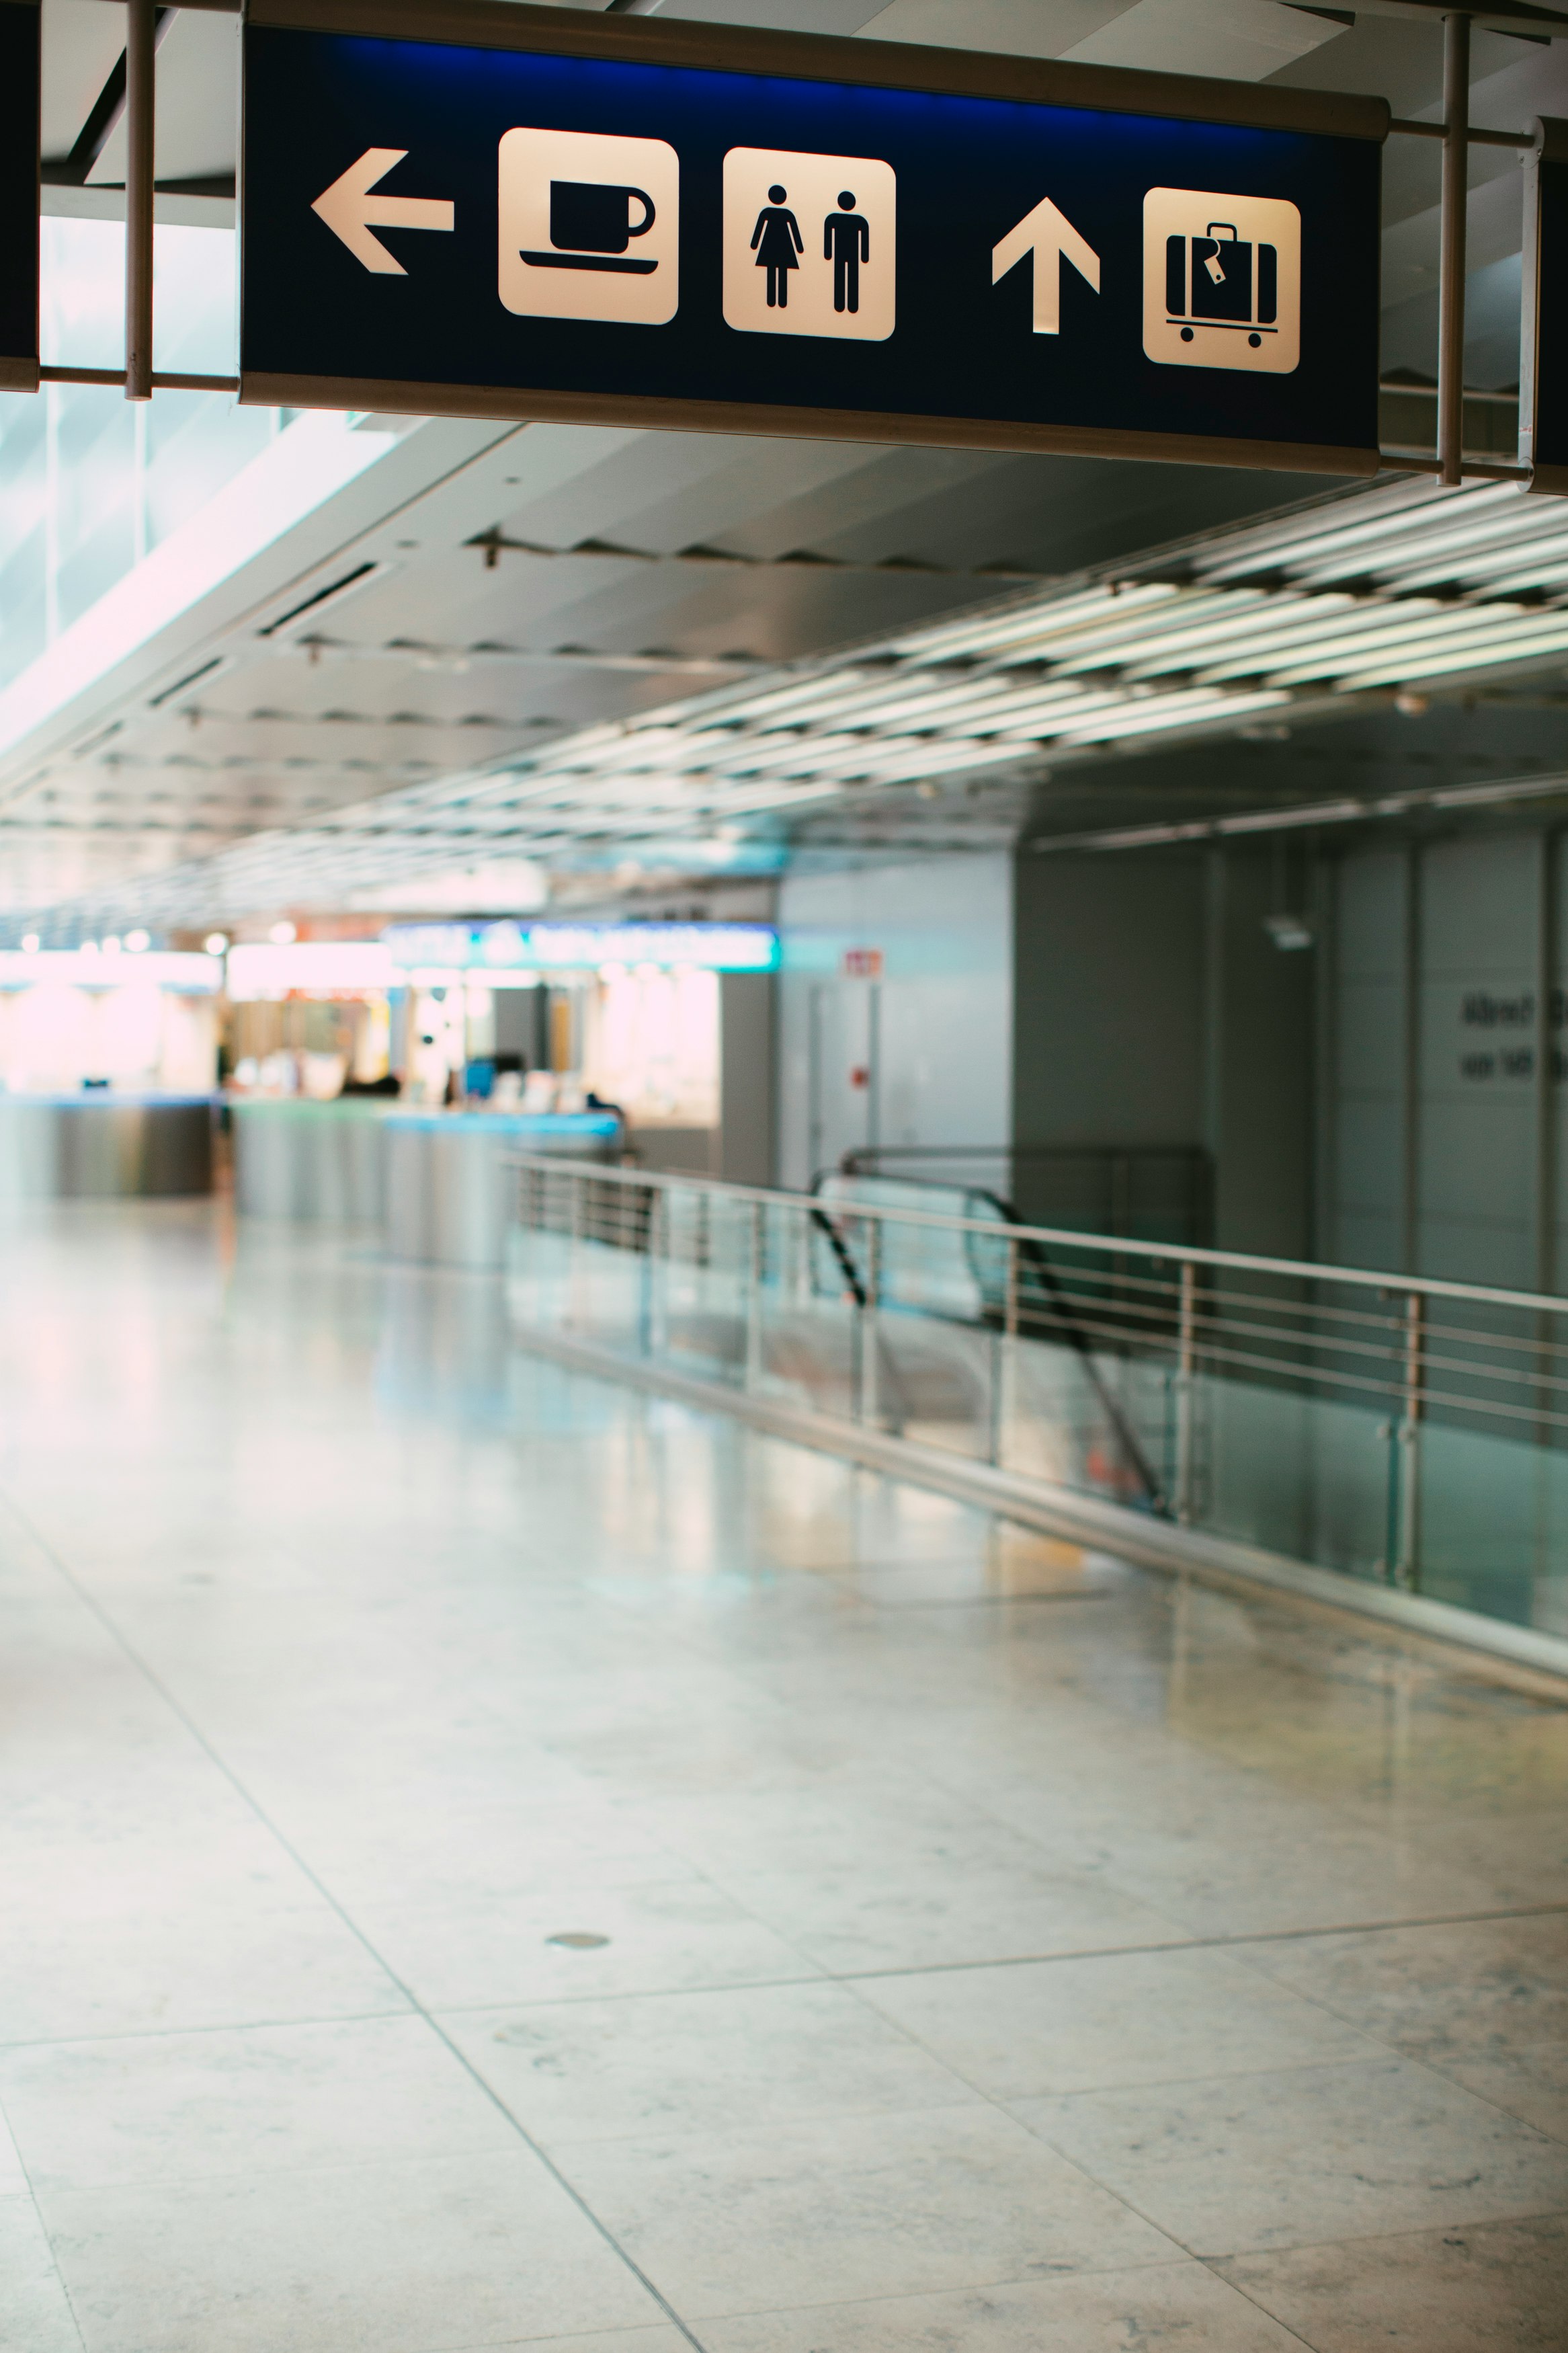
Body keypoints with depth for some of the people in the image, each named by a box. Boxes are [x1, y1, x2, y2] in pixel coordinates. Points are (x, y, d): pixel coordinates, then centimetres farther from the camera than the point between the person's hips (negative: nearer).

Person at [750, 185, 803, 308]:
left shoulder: (766, 212, -6)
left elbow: (758, 229, -3)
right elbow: (796, 231, -3)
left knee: (771, 274, 4)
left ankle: (771, 302, 1)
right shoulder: (788, 214, -5)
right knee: (783, 275, 1)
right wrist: (800, 248, 3)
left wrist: (754, 245, 4)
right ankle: (783, 303, -1)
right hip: (784, 246, 0)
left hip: (770, 245, 0)